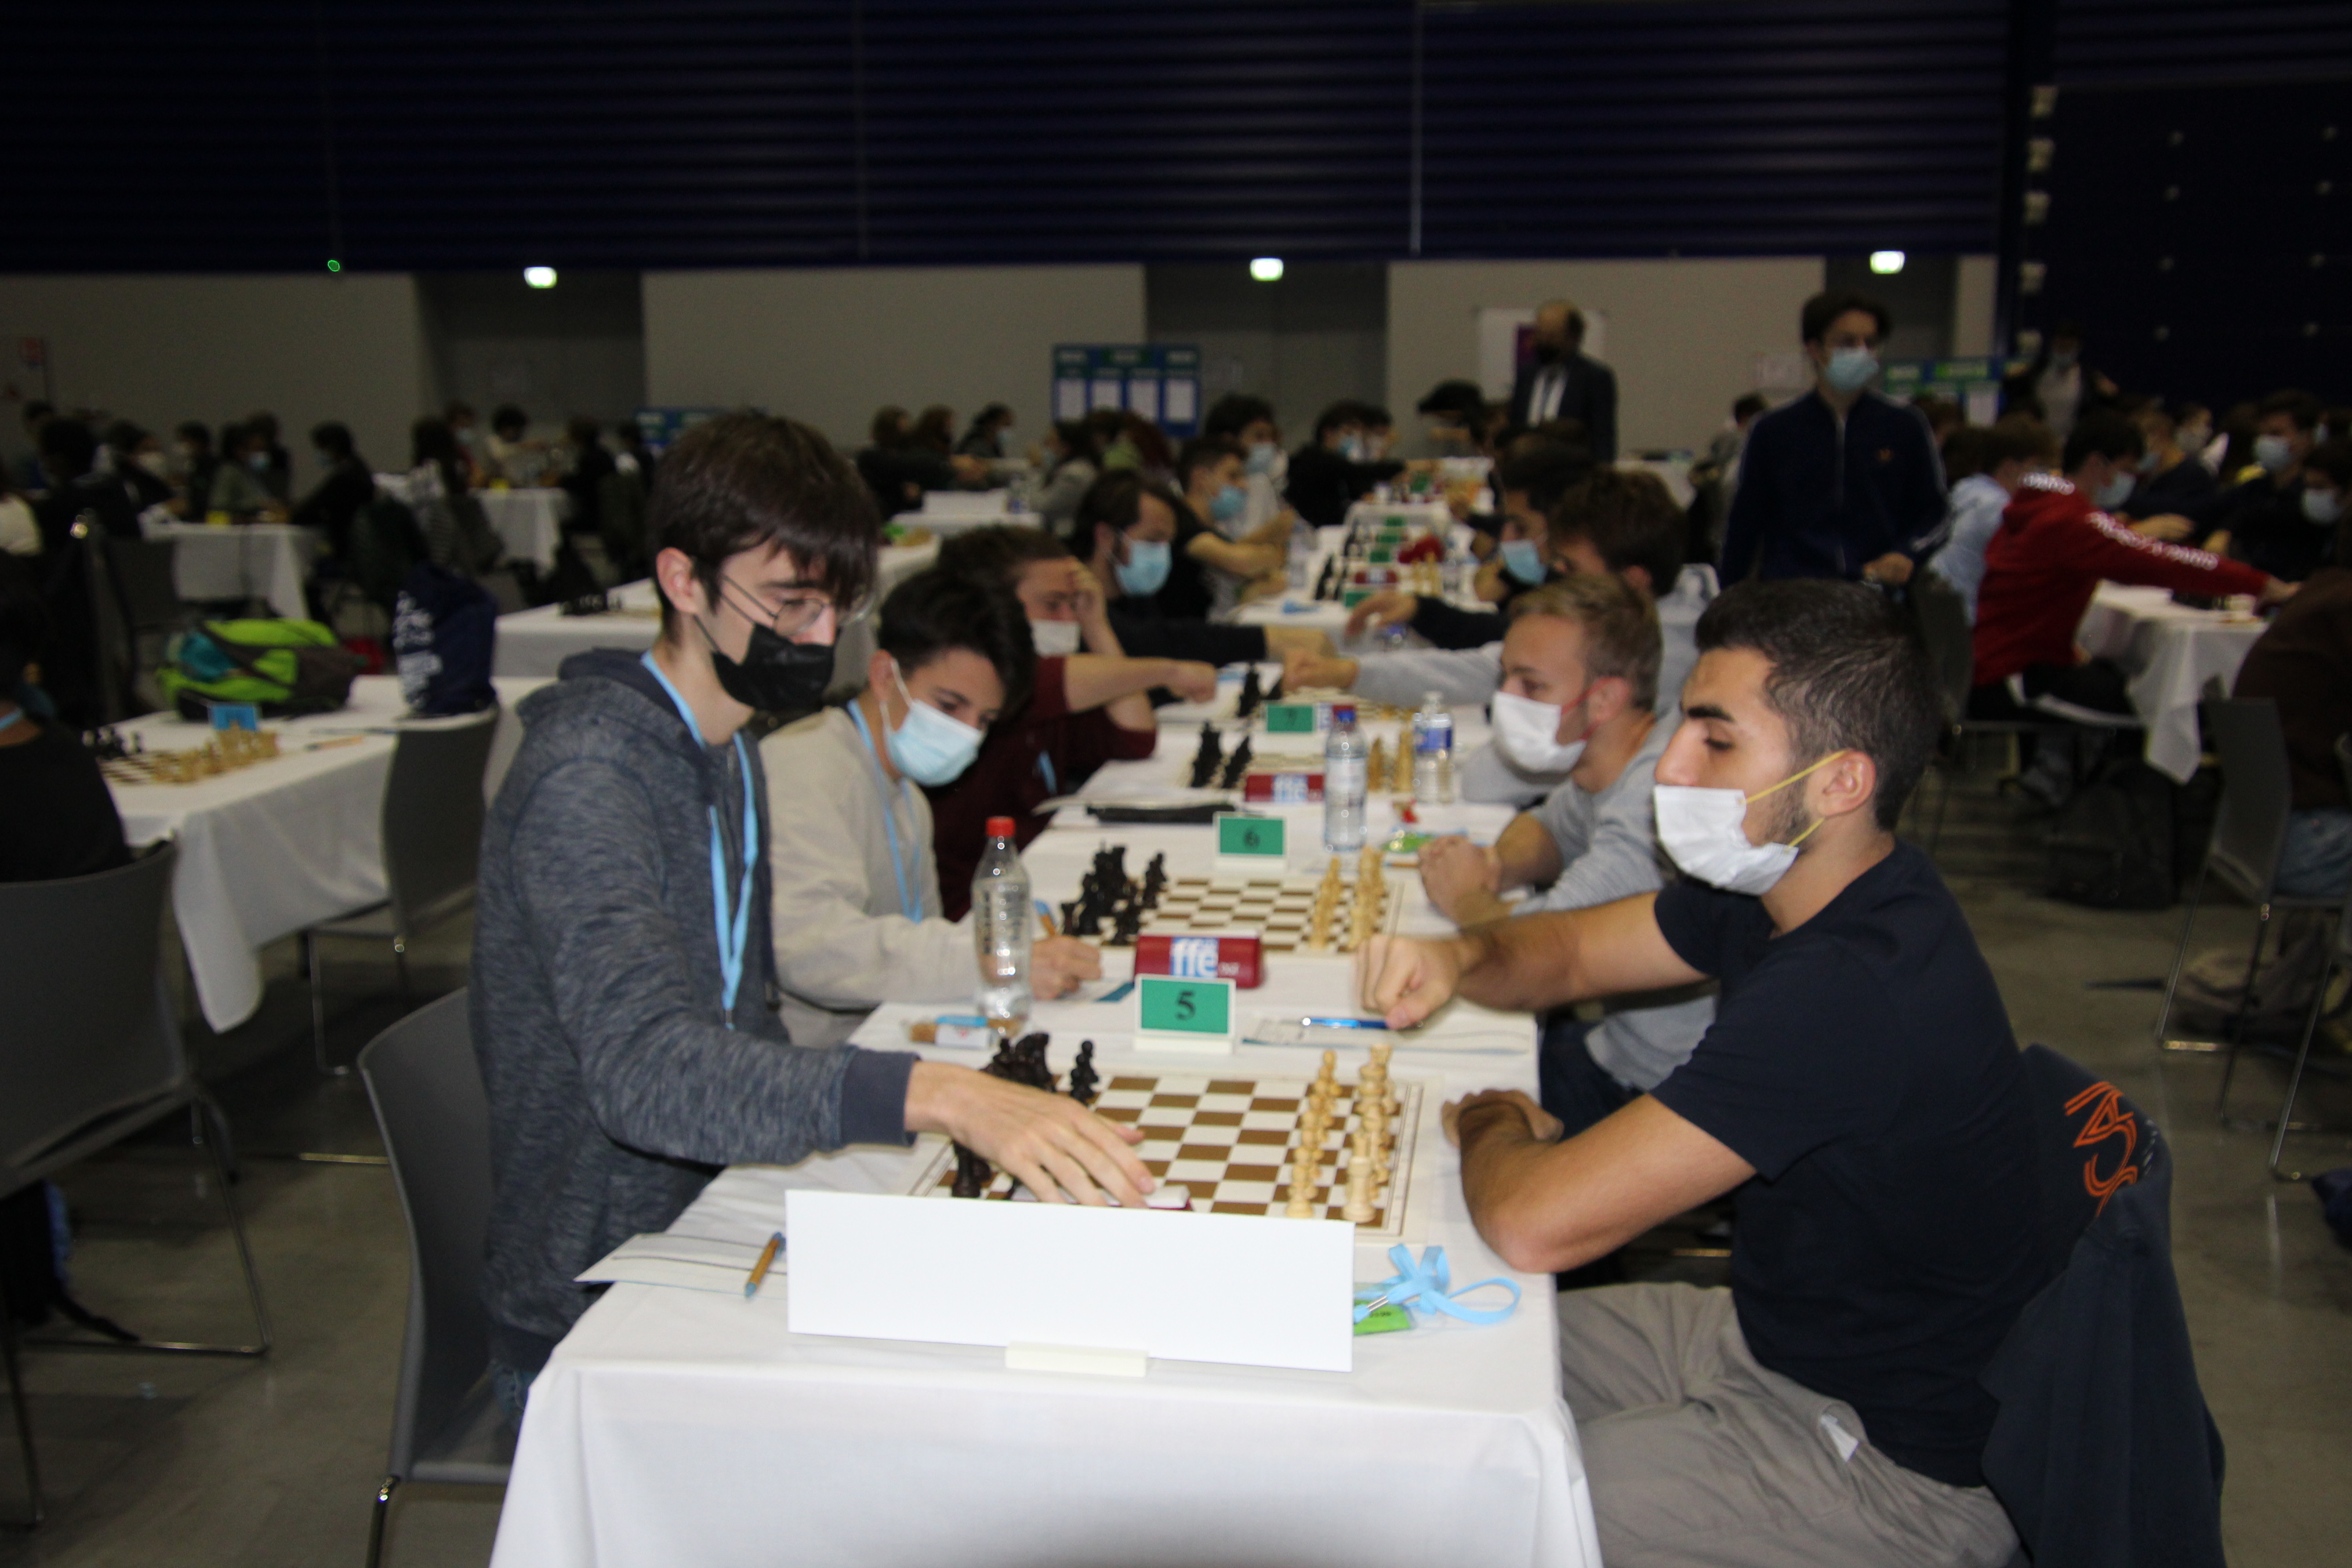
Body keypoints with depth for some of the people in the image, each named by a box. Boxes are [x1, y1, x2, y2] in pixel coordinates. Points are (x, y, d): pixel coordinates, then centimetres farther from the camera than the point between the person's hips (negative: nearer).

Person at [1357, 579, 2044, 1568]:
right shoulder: (1785, 885, -3)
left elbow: (1531, 1225, -35)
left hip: (1891, 1460, -9)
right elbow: (1569, 950, 12)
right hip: (1779, 1331, 9)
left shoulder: (1853, 988, -35)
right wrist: (1460, 958, -12)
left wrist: (1491, 1126, -11)